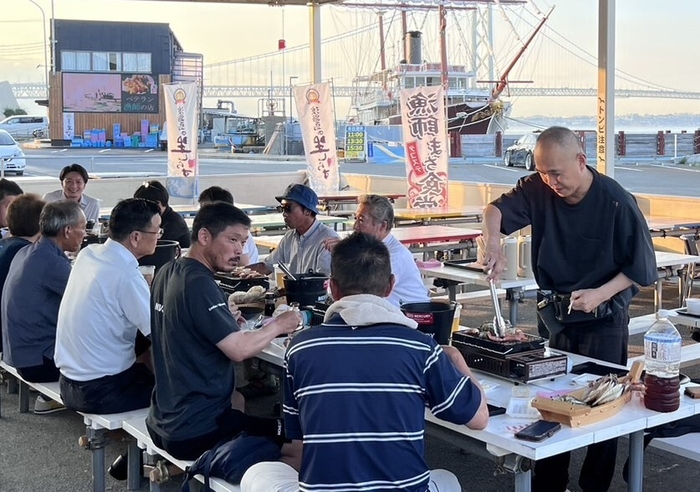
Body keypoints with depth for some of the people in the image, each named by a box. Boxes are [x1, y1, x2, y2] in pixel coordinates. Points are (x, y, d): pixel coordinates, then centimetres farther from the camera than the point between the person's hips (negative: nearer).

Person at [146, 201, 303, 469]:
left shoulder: (168, 273, 6)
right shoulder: (198, 284, -21)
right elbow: (238, 349, -23)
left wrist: (225, 318, 8)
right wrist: (278, 325, -8)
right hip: (194, 432, -10)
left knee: (240, 402, 37)